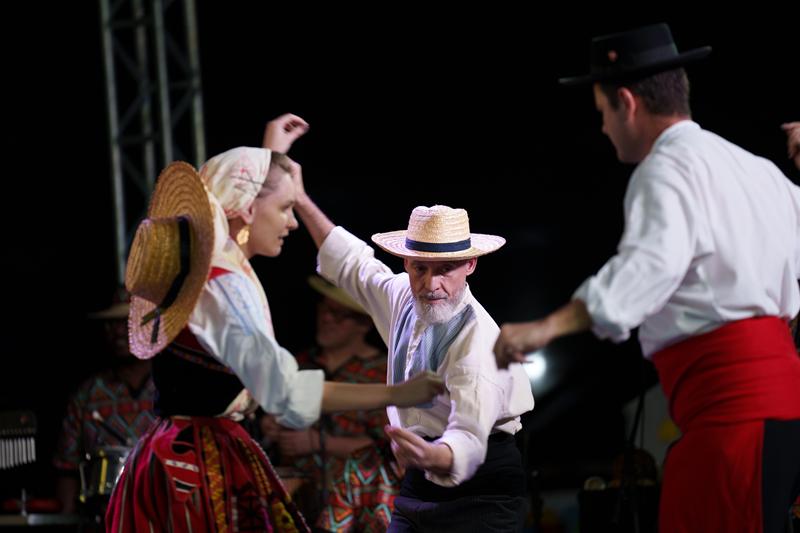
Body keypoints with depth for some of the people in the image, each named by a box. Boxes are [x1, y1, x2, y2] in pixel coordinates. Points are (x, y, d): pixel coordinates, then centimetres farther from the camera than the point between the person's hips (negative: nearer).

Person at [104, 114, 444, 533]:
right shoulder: (224, 287, -18)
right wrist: (397, 394, -26)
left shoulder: (186, 266, 11)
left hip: (167, 455, 10)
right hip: (209, 465, -10)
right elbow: (285, 391, -27)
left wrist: (267, 156, 46)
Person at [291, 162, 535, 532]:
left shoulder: (477, 341, -23)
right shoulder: (405, 297, 1)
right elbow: (352, 264, 22)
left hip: (477, 491, -7)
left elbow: (470, 440, -34)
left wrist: (431, 456, -55)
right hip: (419, 485, 7)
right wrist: (301, 201, 21)